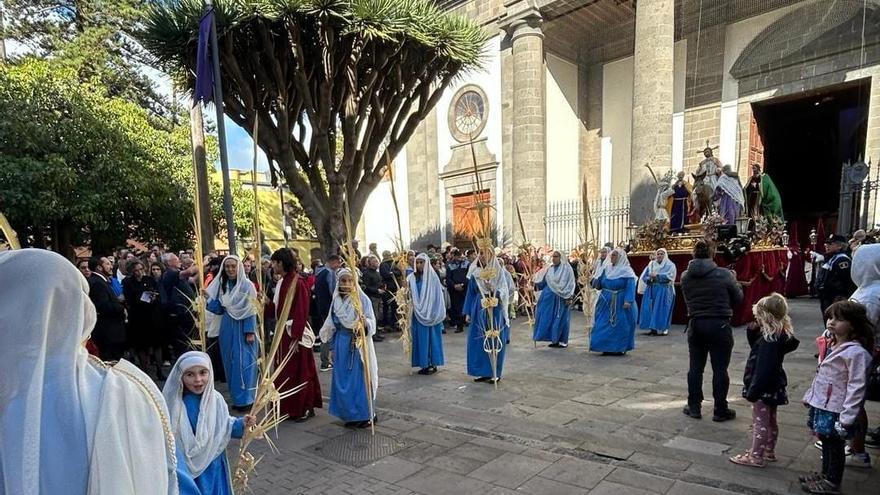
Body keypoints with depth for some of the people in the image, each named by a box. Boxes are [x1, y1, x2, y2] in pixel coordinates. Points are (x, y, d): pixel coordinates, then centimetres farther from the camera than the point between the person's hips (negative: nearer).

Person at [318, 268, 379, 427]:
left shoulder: (362, 299, -9)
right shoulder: (336, 301, 5)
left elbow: (372, 323, -14)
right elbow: (332, 326, 13)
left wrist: (364, 322, -35)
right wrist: (333, 346, 15)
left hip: (358, 344, -5)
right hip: (342, 345, 5)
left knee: (360, 379, 0)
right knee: (343, 380, 10)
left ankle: (365, 415, 12)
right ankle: (349, 414, 23)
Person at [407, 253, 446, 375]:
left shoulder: (432, 276, -5)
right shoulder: (412, 278, 3)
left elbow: (438, 296, -4)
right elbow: (409, 296, 5)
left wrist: (436, 314, -7)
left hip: (431, 314, -3)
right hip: (418, 314, 3)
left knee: (431, 337, 3)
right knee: (420, 338, 5)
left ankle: (432, 364, 10)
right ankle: (424, 364, 12)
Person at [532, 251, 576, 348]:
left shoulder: (566, 268, -5)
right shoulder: (549, 269, 10)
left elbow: (570, 283, -8)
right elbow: (543, 282, 13)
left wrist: (569, 297, -14)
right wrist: (535, 283, -5)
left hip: (561, 298, -5)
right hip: (550, 297, 5)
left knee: (560, 319, 0)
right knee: (549, 318, 5)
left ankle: (563, 341, 10)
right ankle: (555, 340, 14)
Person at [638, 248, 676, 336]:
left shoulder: (670, 265, 3)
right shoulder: (651, 264, 13)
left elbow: (669, 276, -12)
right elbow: (643, 277, 10)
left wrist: (657, 276, -17)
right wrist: (650, 278, -11)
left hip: (664, 291, -4)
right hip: (651, 290, 4)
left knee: (661, 309, -8)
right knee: (650, 309, 0)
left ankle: (662, 328, -2)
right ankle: (653, 328, 5)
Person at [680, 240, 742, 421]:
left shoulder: (685, 276, -3)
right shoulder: (724, 275, -12)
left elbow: (687, 300, 6)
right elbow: (738, 298, 0)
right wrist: (734, 281, 16)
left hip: (695, 325, 3)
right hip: (719, 325, -3)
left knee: (695, 367, 12)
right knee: (720, 369, 7)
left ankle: (694, 407, 21)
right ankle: (720, 411, 17)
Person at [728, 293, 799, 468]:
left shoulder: (768, 340, -27)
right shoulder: (779, 336, 2)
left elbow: (763, 369, -28)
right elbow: (757, 348, 13)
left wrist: (753, 391, -23)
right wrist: (752, 331, -5)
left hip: (764, 389, -10)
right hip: (773, 387, 10)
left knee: (759, 422, 2)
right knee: (770, 421, 21)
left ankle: (755, 456, 12)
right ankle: (769, 452, 35)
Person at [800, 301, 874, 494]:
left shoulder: (856, 353, -20)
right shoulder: (831, 345, 7)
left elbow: (856, 387, -21)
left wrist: (846, 418, -21)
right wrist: (809, 397, 19)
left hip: (836, 411, -8)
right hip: (821, 406, 8)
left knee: (835, 446, 8)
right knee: (826, 442, 21)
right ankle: (825, 474, 36)